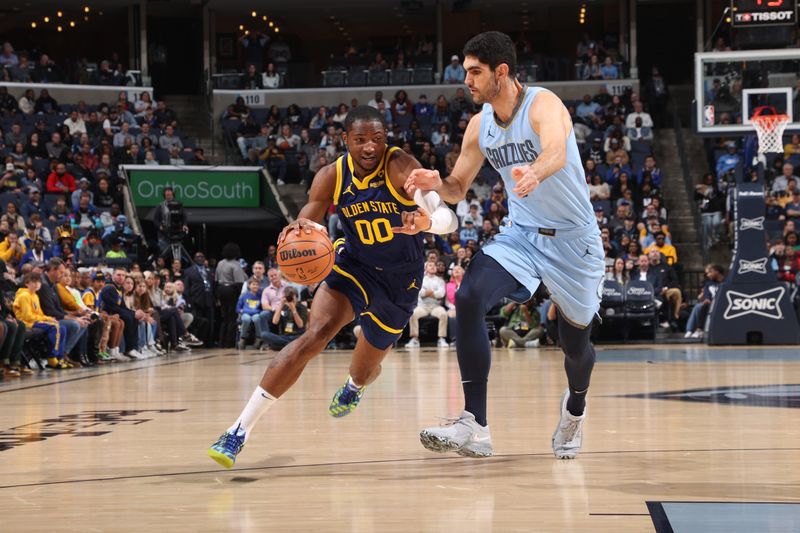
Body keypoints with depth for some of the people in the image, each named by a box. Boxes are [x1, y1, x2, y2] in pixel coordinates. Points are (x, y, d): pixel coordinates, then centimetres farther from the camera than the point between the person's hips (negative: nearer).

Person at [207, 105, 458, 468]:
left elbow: (449, 219, -33)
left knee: (366, 368, 18)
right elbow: (306, 226, -8)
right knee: (315, 335, -27)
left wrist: (426, 222, -58)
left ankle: (354, 387, 63)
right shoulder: (331, 177, -15)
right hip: (354, 266, 0)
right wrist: (300, 230, -34)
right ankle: (238, 432, -27)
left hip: (400, 284, 0)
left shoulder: (400, 167, -25)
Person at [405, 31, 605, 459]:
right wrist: (436, 184, -17)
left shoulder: (543, 104, -21)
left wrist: (534, 173, -67)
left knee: (575, 344, 9)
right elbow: (458, 188, 8)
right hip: (520, 234, 5)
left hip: (573, 239, -4)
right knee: (468, 299, -23)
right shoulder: (480, 124, -1)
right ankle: (475, 427, -25)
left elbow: (557, 151, -43)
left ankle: (575, 406, 48)